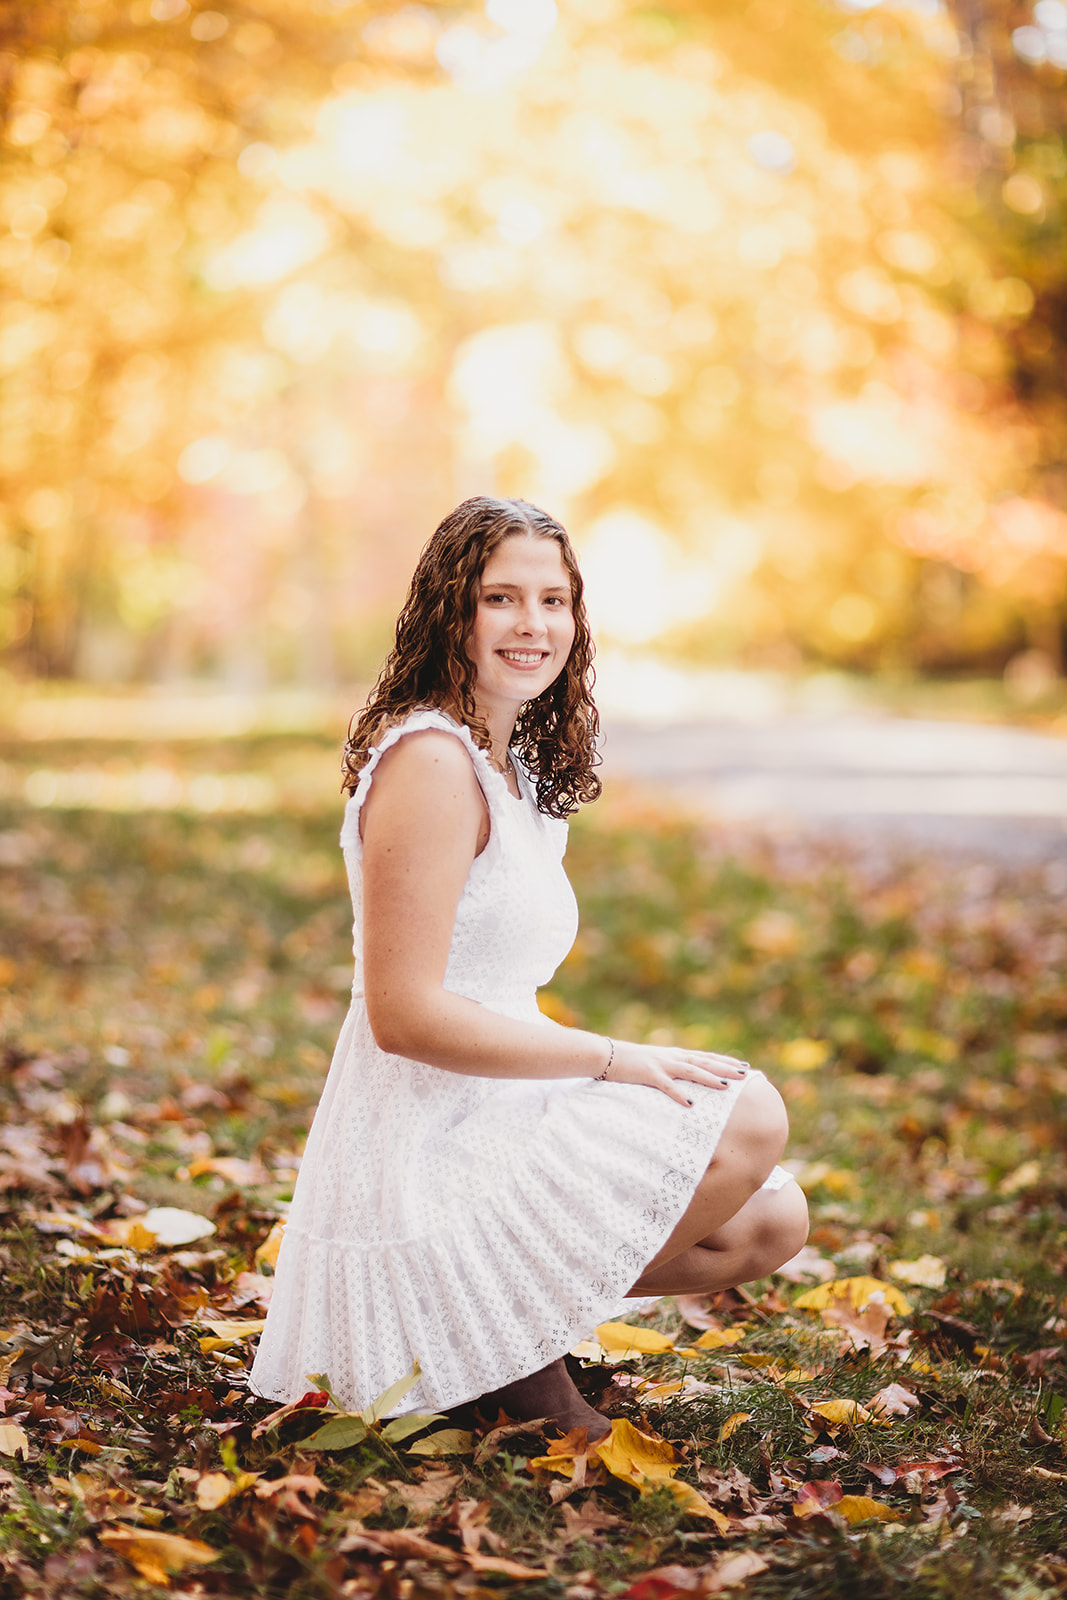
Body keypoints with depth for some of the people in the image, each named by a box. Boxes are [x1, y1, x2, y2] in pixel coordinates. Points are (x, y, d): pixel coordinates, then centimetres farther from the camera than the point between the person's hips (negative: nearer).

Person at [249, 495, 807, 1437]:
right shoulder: (431, 761, -16)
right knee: (750, 1115, -16)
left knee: (772, 1222, 9)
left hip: (487, 1131, 10)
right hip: (425, 1158, -10)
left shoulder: (513, 767, 15)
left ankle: (513, 1316, 8)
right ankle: (523, 1343, -6)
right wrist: (615, 1060, -17)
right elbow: (404, 1013, -21)